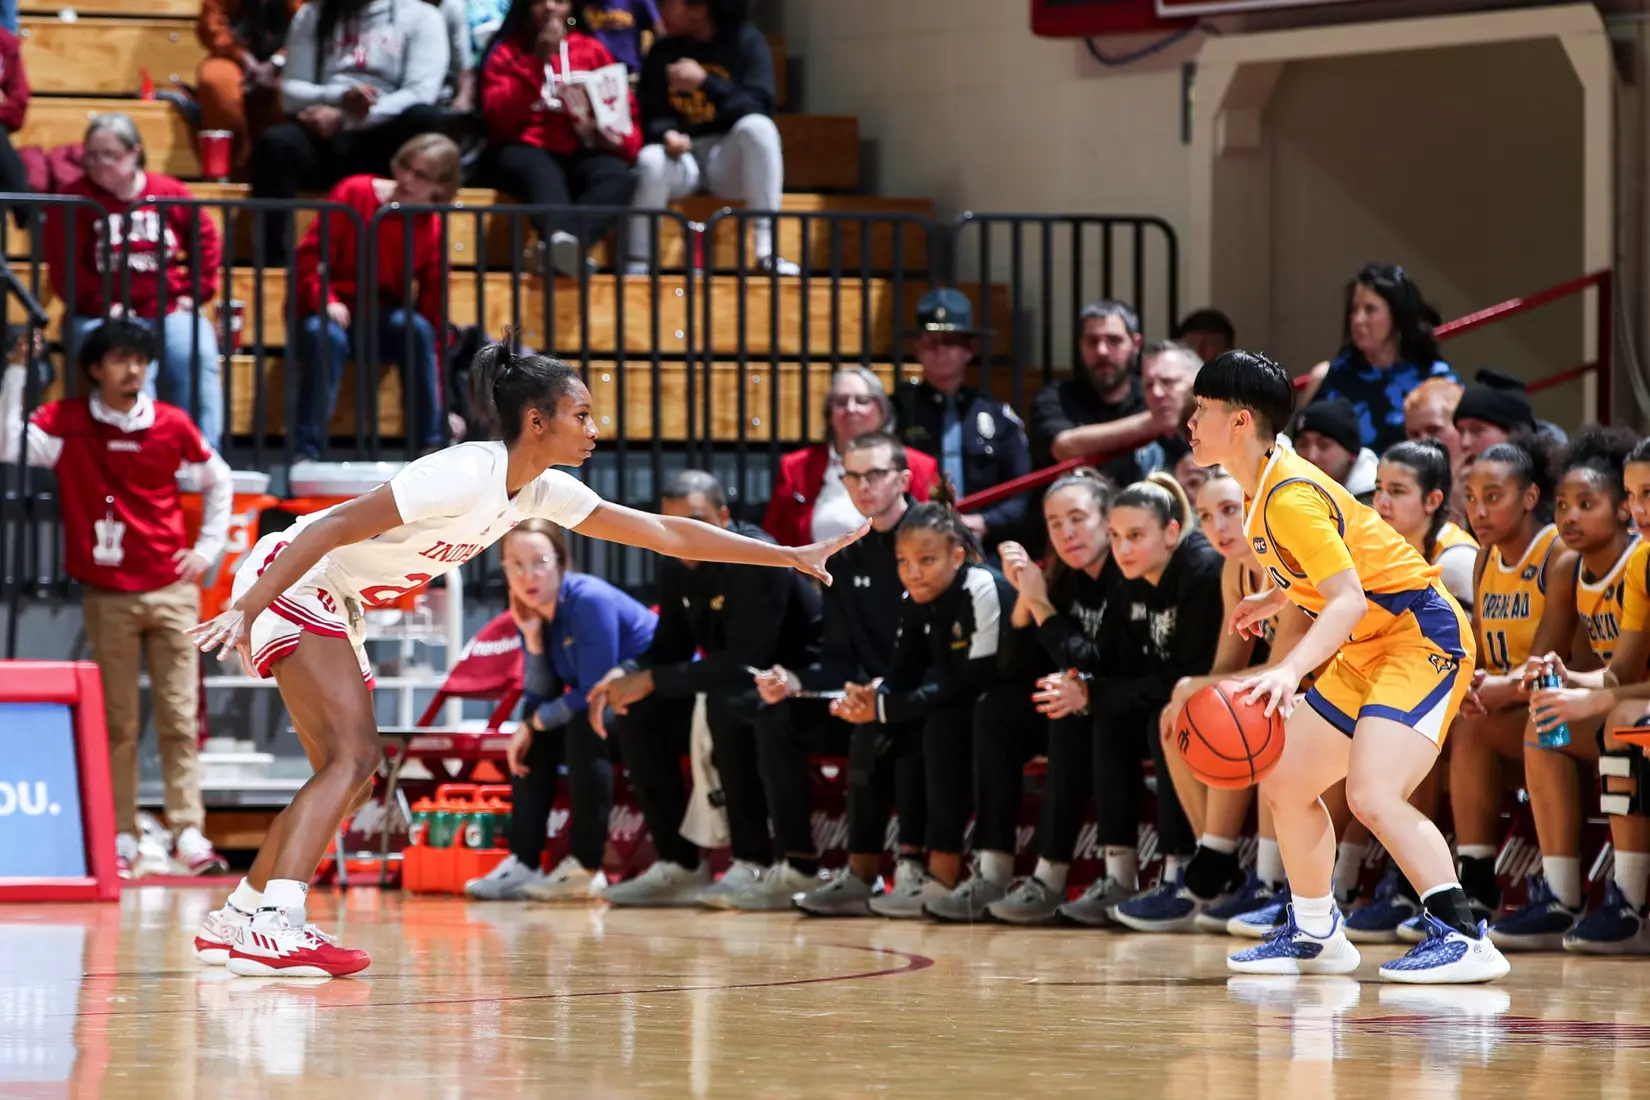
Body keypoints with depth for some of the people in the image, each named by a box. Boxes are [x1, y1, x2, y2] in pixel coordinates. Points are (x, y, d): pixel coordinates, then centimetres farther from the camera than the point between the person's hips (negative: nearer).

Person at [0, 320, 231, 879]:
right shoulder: (67, 422, -2)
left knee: (179, 718, -1)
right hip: (108, 596, -1)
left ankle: (189, 834, -3)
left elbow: (218, 480, 17)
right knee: (117, 722, 1)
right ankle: (123, 839, 4)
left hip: (172, 590, 1)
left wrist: (208, 547, 8)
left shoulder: (172, 424, 3)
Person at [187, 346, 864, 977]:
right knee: (354, 756, -21)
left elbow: (665, 533, 10)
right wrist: (245, 611, -33)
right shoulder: (468, 475, -24)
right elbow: (333, 528, -27)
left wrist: (790, 556, 10)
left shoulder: (542, 492, 3)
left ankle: (238, 920, 16)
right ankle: (274, 926, -34)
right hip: (287, 579, -10)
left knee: (349, 775, 11)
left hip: (334, 608, 10)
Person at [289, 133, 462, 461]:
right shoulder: (353, 193, -6)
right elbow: (310, 255, -5)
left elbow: (433, 310, -2)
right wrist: (326, 300, -26)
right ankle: (307, 454, -37)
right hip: (333, 315, -2)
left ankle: (429, 448, -27)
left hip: (384, 324, 2)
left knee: (416, 327, -31)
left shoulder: (432, 229, -1)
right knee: (327, 336, -37)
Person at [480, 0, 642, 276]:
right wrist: (537, 61, -11)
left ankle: (564, 248, -60)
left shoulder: (593, 51, 16)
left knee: (616, 176, -33)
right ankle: (563, 240, -71)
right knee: (544, 175, -39)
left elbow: (627, 116, 13)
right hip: (524, 149, -2)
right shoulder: (505, 52, 10)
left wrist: (618, 139, -10)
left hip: (580, 153, 2)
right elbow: (500, 117, -6)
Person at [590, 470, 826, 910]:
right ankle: (679, 864, 1)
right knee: (638, 717, -6)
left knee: (728, 704, -36)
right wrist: (625, 676, -14)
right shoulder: (676, 567, 1)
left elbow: (744, 660, -30)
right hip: (730, 682, 8)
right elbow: (672, 648, 8)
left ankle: (755, 864, -28)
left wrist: (652, 681, -29)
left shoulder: (757, 560, -24)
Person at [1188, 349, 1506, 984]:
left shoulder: (1289, 497, -23)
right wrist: (1277, 599, 32)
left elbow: (1350, 599, -32)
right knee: (1285, 783, 13)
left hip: (1423, 636, -11)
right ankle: (1315, 936, 27)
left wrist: (1290, 671, -45)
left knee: (1373, 794, -27)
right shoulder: (1266, 486, 7)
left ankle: (1463, 937, -24)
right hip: (1368, 652, 11)